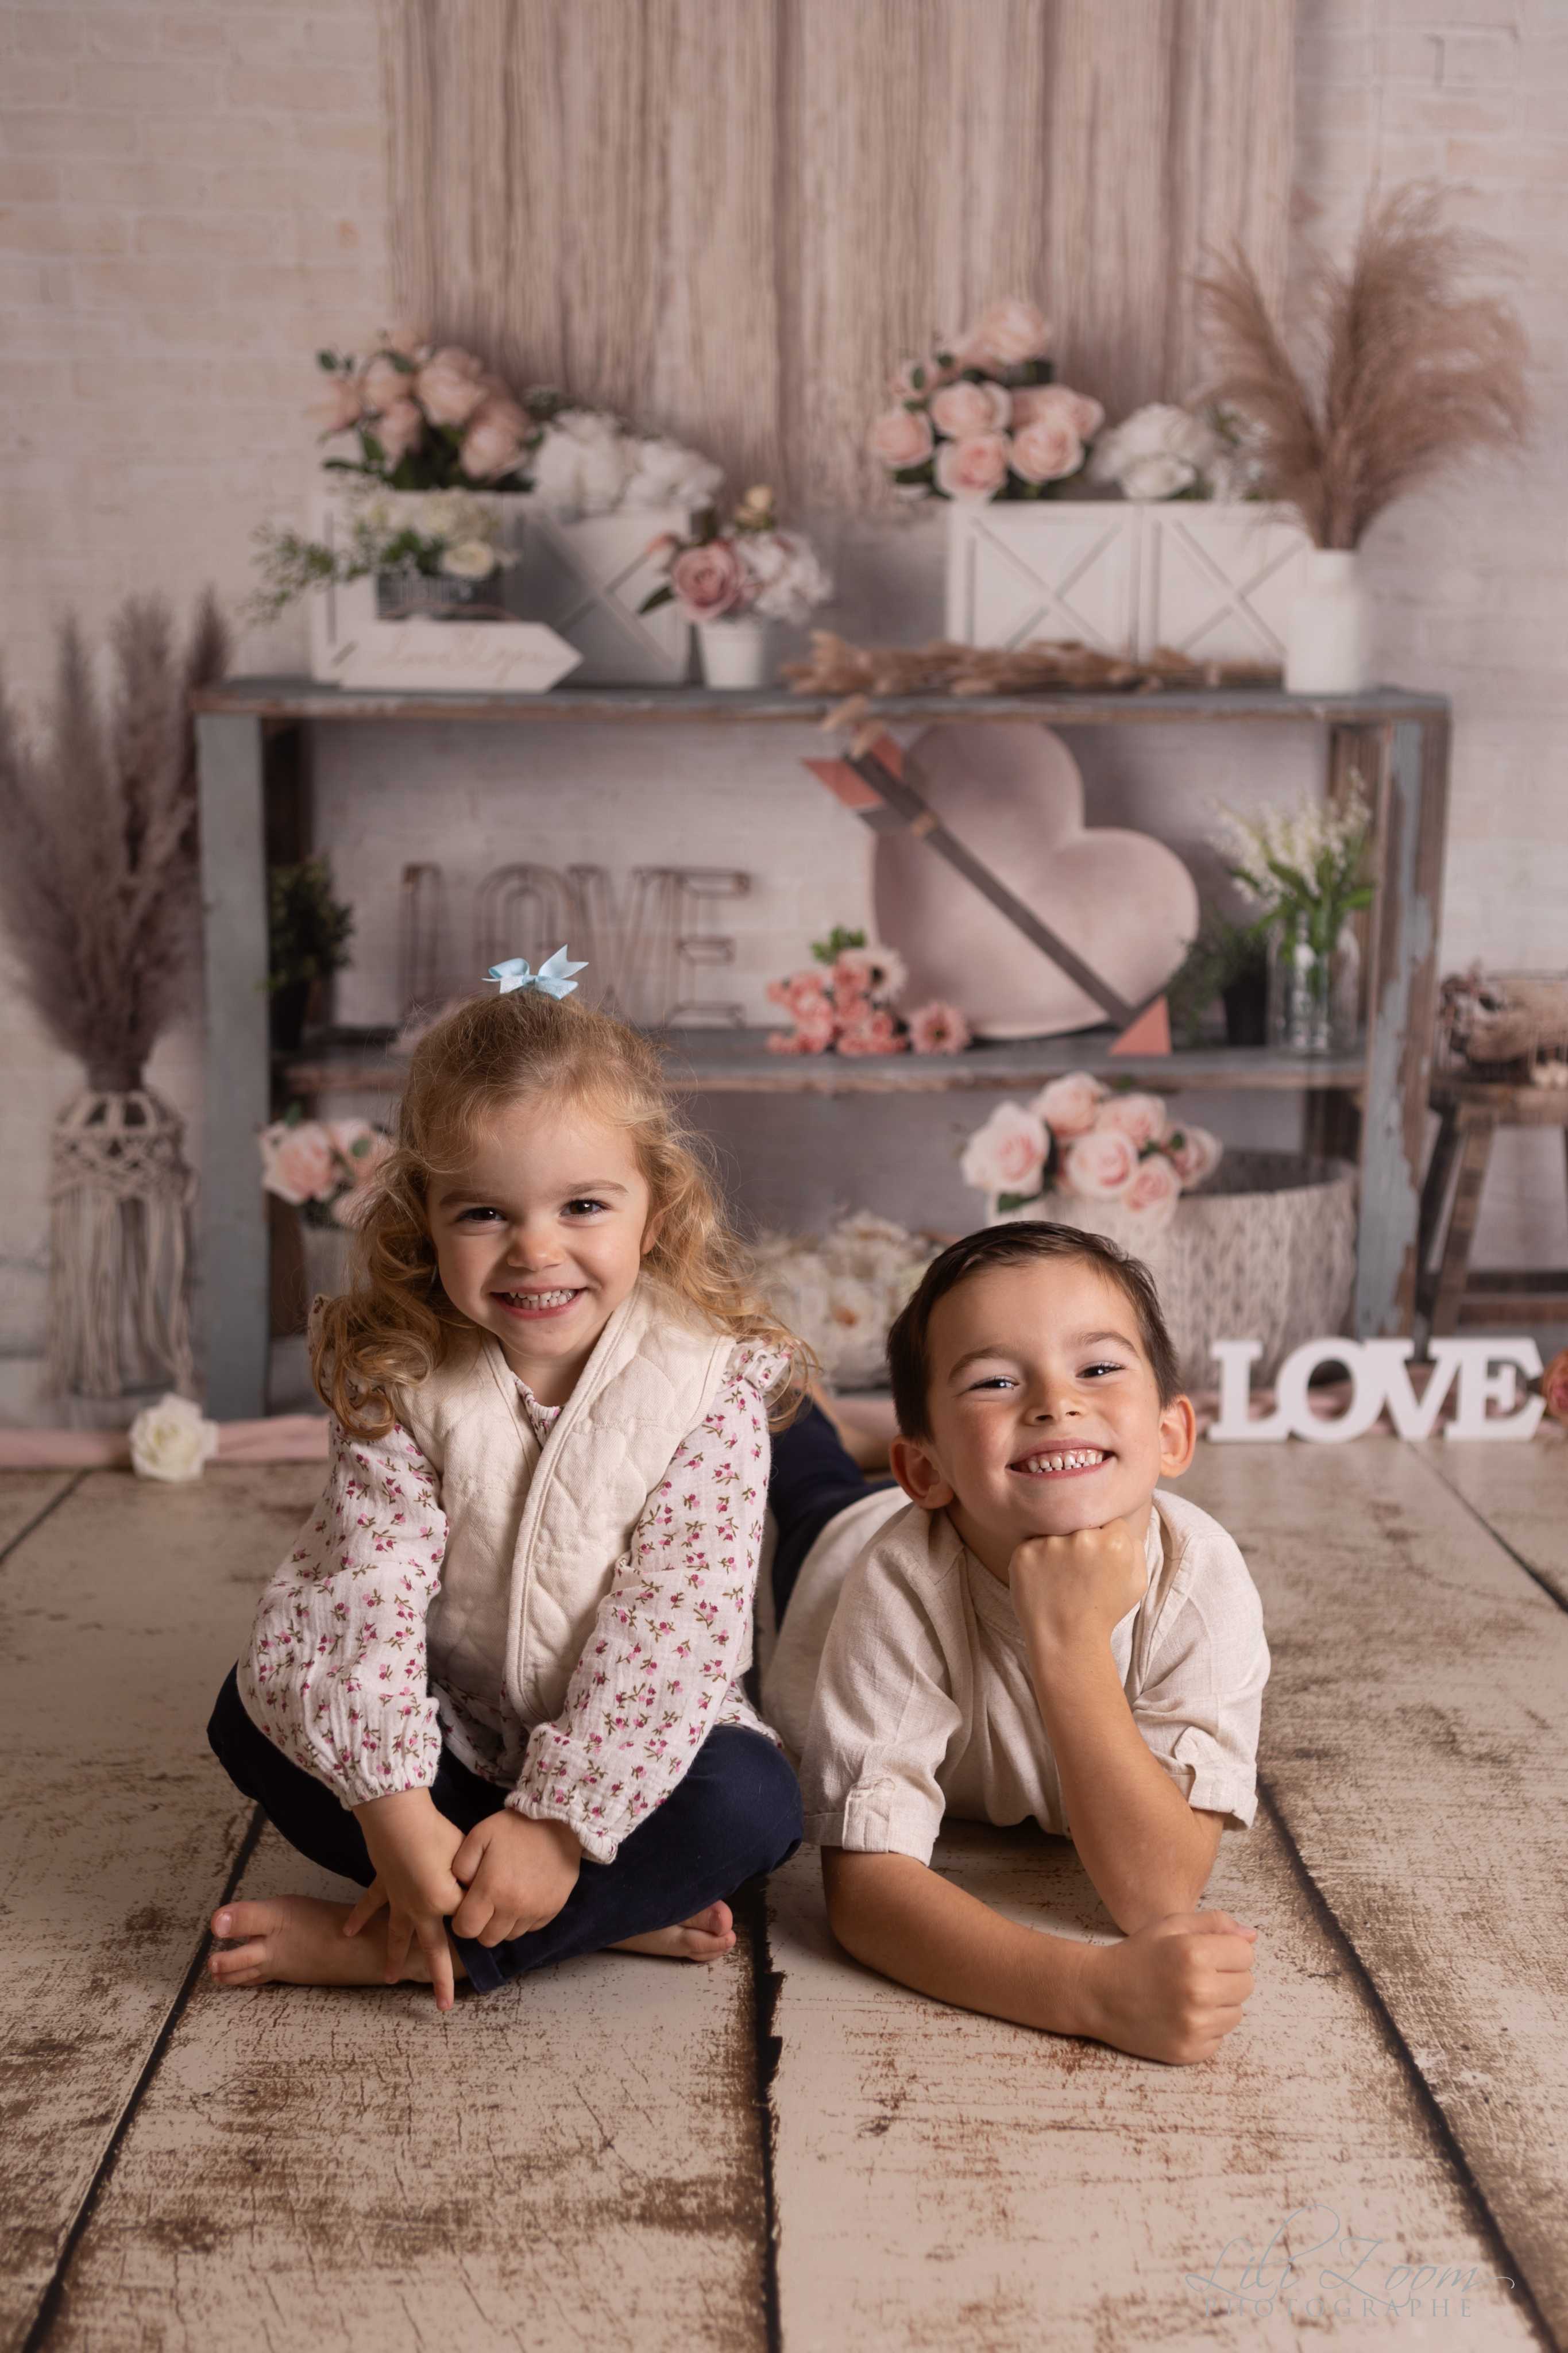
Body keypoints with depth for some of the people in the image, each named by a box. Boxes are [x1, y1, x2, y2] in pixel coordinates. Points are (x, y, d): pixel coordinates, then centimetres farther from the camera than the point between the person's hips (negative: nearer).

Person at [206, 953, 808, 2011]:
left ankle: (395, 1946, -23)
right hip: (455, 1745, 2)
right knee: (257, 1707, -20)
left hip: (632, 1753, -2)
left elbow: (676, 1629, -21)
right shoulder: (400, 1378, -10)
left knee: (750, 1802, -31)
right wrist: (394, 1806, -31)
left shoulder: (711, 1381, -17)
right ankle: (609, 1912, -22)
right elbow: (364, 1590, -19)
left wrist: (560, 1821, -27)